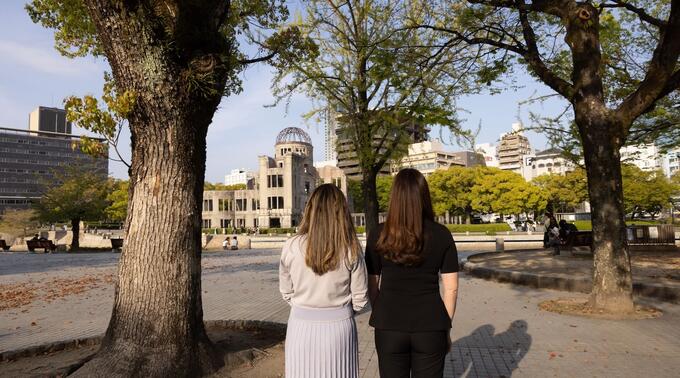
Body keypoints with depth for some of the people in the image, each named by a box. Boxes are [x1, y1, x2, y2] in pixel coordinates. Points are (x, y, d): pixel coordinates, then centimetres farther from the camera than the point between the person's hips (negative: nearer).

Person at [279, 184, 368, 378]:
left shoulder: (292, 246, -11)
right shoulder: (351, 249, -12)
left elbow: (286, 292, 2)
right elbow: (360, 298, -4)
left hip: (302, 326, 1)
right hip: (339, 327, 0)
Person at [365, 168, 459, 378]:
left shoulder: (378, 235, -6)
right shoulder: (441, 235, -6)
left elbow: (372, 286, 0)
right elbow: (451, 287, -2)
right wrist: (446, 327, 10)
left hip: (389, 326, 0)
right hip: (430, 326, 0)